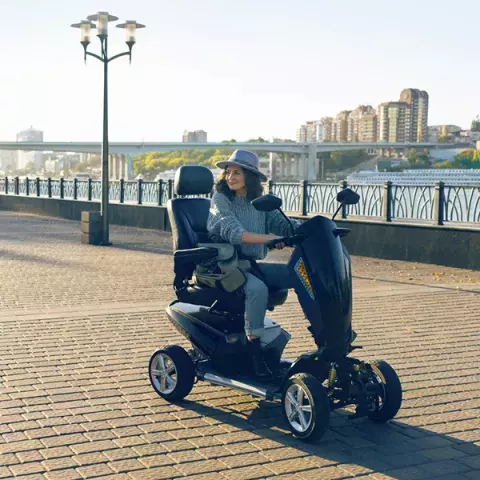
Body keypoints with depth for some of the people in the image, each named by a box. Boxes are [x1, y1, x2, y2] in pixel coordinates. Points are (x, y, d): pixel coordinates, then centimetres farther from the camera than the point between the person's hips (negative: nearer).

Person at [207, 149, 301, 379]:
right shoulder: (220, 199, -6)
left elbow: (284, 223, 1)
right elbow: (232, 232, -21)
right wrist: (267, 238, -33)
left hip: (251, 264, 6)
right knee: (257, 288, -36)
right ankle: (254, 350, -27)